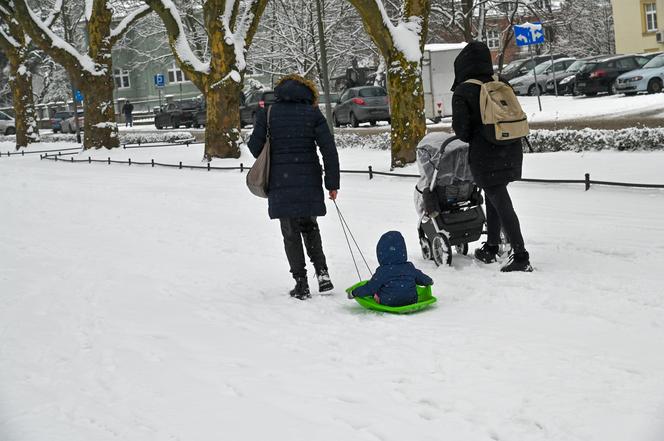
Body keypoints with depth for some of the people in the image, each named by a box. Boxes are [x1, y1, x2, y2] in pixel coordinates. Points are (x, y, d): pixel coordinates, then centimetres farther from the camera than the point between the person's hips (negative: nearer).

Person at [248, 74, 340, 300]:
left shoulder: (267, 113, 1)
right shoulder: (313, 113, 1)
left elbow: (255, 146, 1)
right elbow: (329, 149, -3)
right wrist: (332, 183, 3)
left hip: (281, 183, -1)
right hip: (309, 182, 1)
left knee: (291, 234, 6)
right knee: (310, 227, 20)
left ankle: (301, 283, 3)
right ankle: (322, 272, 6)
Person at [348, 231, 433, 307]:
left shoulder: (382, 271, -14)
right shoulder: (410, 268, 0)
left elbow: (369, 288, -12)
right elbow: (422, 278, 17)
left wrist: (353, 293, 2)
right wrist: (429, 281, 41)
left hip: (389, 303, -3)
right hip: (411, 301, 3)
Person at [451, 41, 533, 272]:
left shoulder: (462, 92, -10)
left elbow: (461, 128, -12)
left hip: (486, 155, -6)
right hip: (512, 151, 6)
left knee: (501, 204, -5)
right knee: (494, 198, 21)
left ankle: (521, 256, -9)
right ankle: (491, 249, 30)